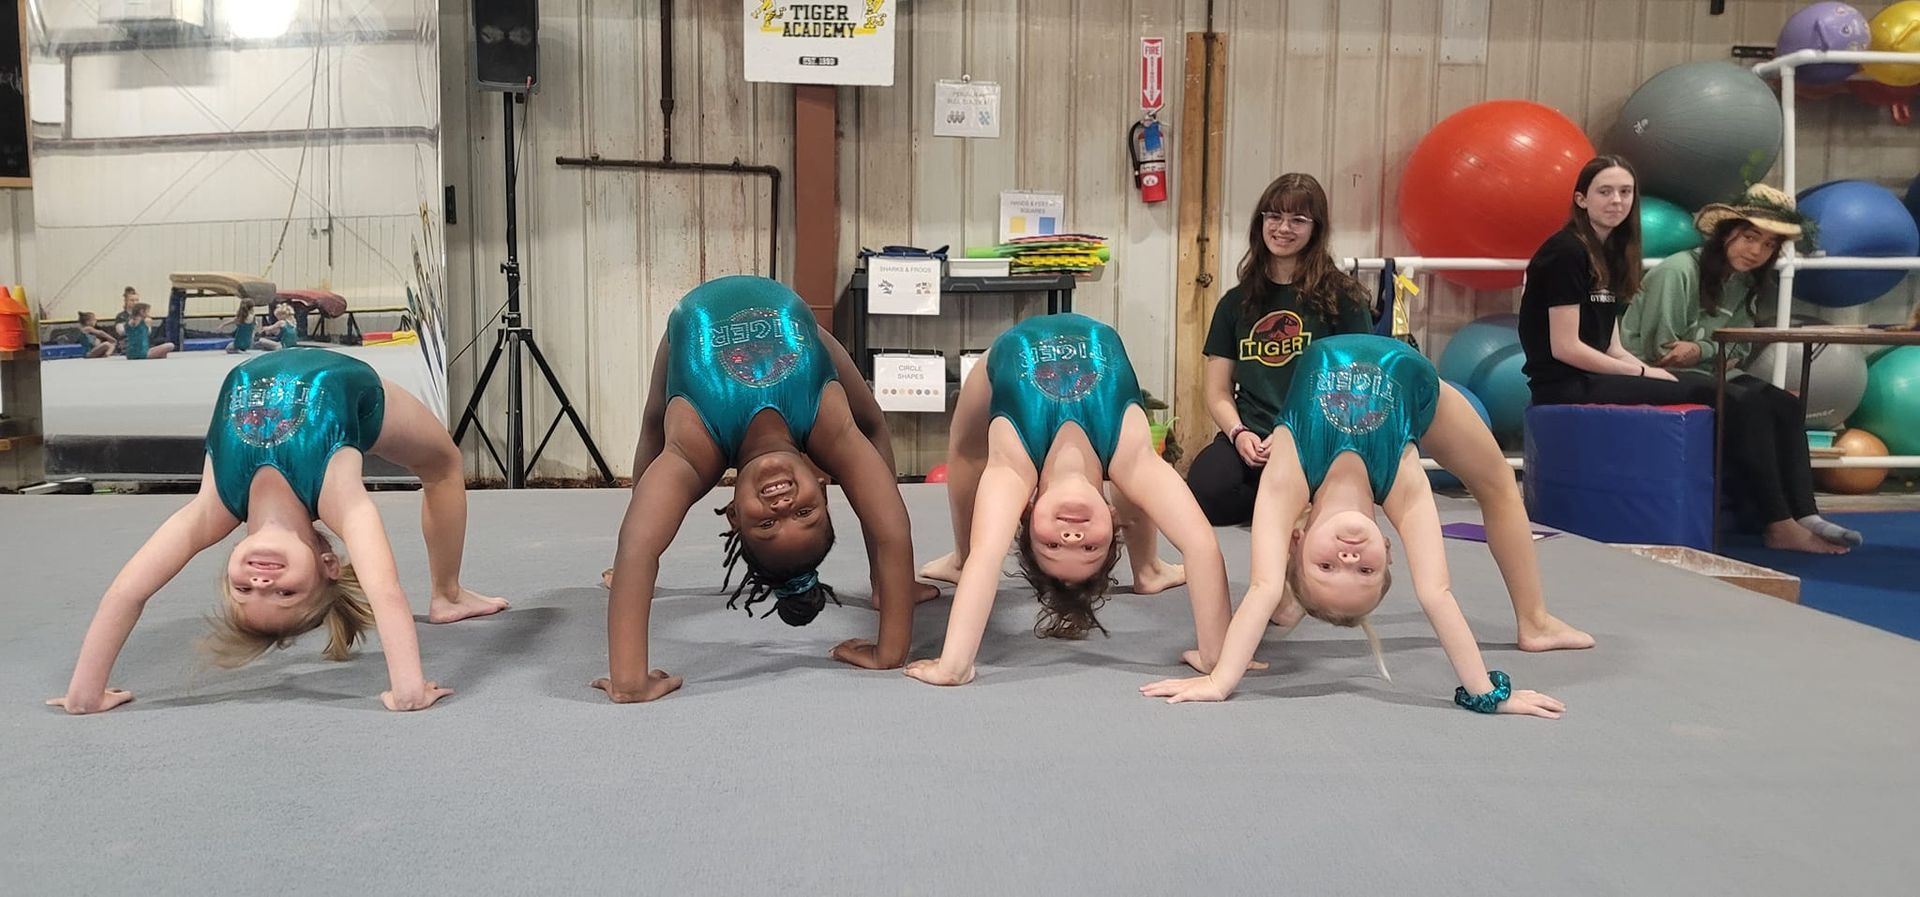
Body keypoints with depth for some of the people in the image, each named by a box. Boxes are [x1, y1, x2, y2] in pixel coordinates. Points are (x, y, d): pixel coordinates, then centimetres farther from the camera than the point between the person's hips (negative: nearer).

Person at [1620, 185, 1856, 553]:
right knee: (1746, 404, -27)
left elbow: (1739, 349, 7)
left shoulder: (1743, 283, 11)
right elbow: (1658, 352, -16)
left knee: (1785, 404, -13)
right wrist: (1716, 352, -11)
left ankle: (1804, 515, -18)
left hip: (1700, 373, 9)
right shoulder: (1678, 271, -15)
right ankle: (1778, 526, -25)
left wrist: (1701, 350, -13)